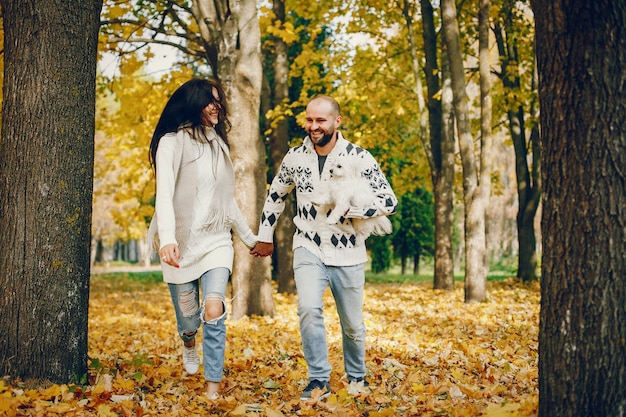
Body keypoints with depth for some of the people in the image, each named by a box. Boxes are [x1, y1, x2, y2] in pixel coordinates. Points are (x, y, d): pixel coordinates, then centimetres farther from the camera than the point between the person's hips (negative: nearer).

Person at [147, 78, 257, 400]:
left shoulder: (217, 143, 11)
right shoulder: (172, 142, -7)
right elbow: (164, 194, -21)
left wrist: (249, 237, 25)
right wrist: (166, 239, -35)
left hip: (216, 241, 3)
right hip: (181, 245, -3)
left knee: (214, 311, -16)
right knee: (188, 319, 8)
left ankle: (213, 388, -11)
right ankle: (189, 343, 45)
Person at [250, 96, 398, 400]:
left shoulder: (359, 158, -11)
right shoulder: (295, 157, -2)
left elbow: (390, 202, -12)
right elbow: (275, 196, 14)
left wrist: (348, 208, -22)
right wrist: (264, 237, 18)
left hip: (348, 255, 0)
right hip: (308, 249, 1)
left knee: (352, 324, 12)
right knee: (308, 309, -24)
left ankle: (357, 377, 37)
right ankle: (319, 380, -10)